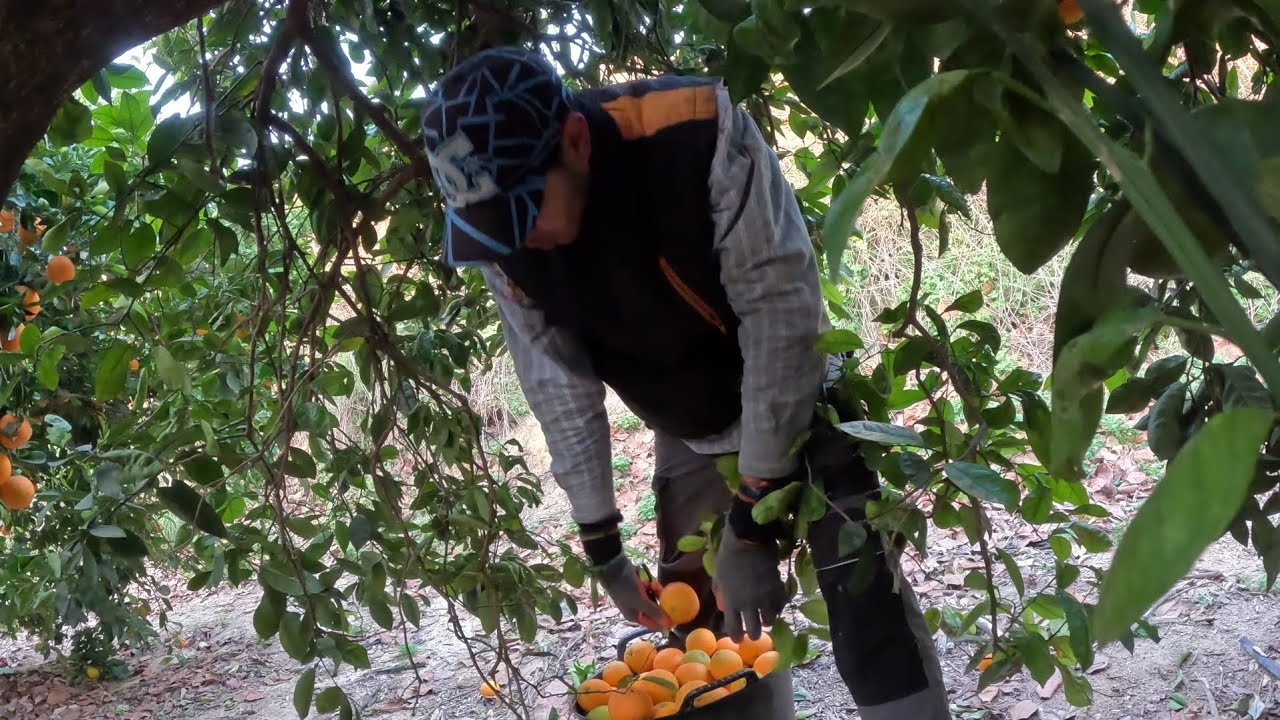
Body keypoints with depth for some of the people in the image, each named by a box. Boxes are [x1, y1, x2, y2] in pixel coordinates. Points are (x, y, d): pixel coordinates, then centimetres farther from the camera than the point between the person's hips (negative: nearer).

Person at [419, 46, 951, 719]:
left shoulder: (700, 133, -33)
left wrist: (750, 524, -27)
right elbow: (557, 384, -8)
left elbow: (782, 313, -30)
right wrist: (600, 543, -5)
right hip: (690, 438, 4)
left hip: (802, 406, -4)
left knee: (868, 608, -12)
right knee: (703, 632, 8)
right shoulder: (501, 232, -18)